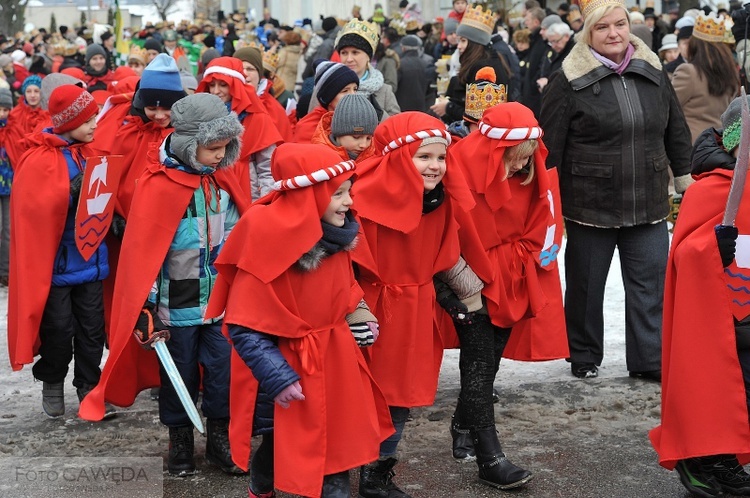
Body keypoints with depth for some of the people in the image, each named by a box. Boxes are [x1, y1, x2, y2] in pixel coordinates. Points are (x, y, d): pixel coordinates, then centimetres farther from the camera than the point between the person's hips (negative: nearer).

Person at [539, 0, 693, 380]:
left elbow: (676, 131, 15)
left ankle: (650, 359, 17)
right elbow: (550, 147, -7)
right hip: (590, 204, -3)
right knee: (586, 286, 10)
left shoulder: (652, 73, 5)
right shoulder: (569, 81, -8)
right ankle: (584, 357, 27)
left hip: (648, 204, 3)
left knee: (651, 285, 6)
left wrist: (684, 179, 17)